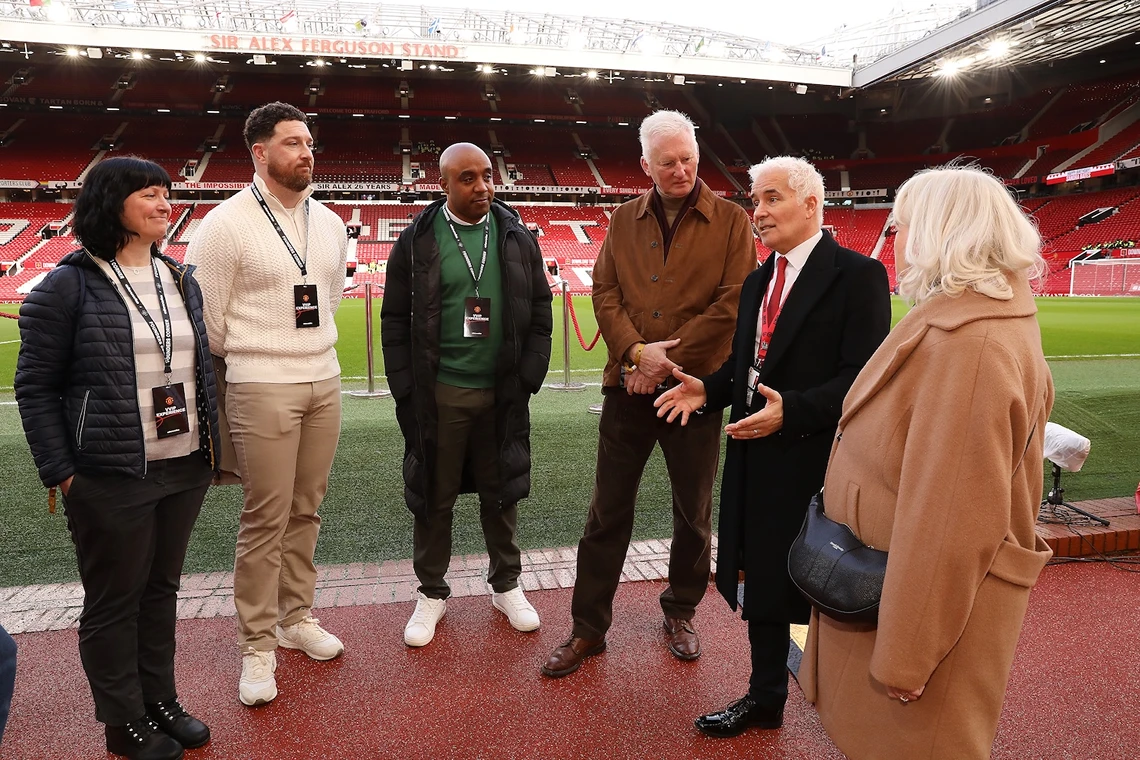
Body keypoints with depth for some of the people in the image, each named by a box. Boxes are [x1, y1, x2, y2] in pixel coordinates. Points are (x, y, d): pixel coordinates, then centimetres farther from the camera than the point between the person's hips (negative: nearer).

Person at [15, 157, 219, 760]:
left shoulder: (181, 278, 10)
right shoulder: (69, 285, -7)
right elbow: (35, 386, -6)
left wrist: (211, 446, 12)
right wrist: (60, 473, -9)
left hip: (186, 470, 5)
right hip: (111, 479, -5)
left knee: (162, 587, 18)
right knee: (114, 600, 10)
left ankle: (161, 700, 35)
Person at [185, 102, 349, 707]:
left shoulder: (329, 223, 10)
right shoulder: (225, 224, -8)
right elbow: (207, 319, -5)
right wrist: (252, 360, 6)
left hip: (324, 382, 5)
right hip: (262, 389, -5)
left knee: (306, 510, 13)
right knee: (265, 519, 1)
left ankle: (295, 617, 30)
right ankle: (258, 646, 17)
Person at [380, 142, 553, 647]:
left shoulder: (517, 237, 5)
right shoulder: (417, 241, -1)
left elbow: (539, 311, 7)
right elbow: (395, 321, 0)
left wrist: (528, 377, 0)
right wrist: (406, 391, -5)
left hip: (502, 393, 2)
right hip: (437, 395, -1)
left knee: (501, 493, 13)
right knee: (433, 497, 8)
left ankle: (506, 585, 32)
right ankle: (432, 593, 28)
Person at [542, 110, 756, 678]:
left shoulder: (730, 221, 0)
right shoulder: (625, 220, 9)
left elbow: (733, 302, -9)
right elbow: (604, 293, 2)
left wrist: (667, 358, -14)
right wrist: (637, 350, -15)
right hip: (627, 386, 2)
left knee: (693, 512, 12)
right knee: (608, 512, 6)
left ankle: (681, 614, 34)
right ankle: (588, 628, 19)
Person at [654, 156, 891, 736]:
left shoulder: (857, 275, -11)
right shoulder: (756, 282, 14)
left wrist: (792, 411, -27)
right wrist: (708, 389, 0)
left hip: (815, 464, -7)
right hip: (754, 459, 8)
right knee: (760, 583, 18)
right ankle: (764, 698, 38)